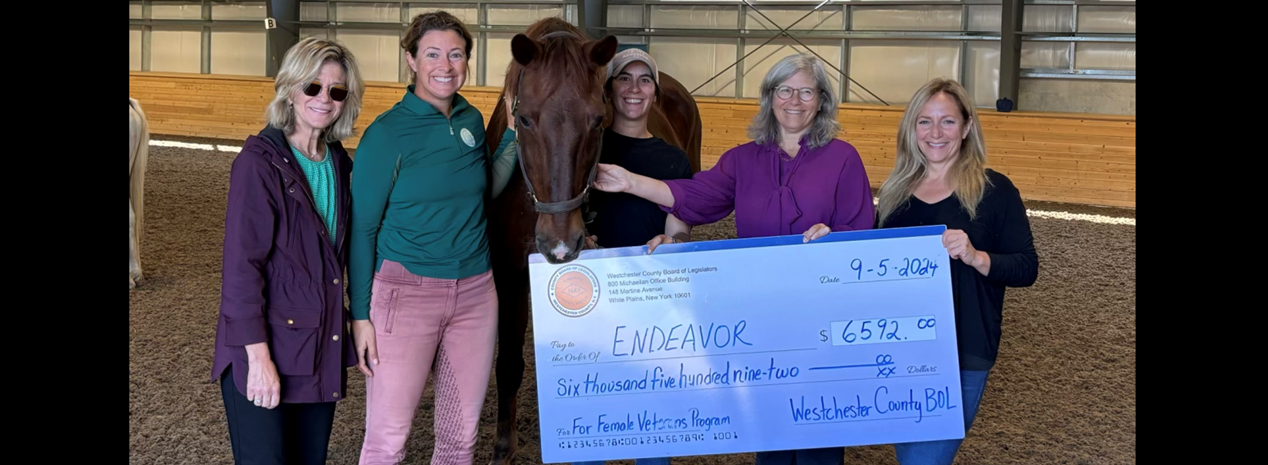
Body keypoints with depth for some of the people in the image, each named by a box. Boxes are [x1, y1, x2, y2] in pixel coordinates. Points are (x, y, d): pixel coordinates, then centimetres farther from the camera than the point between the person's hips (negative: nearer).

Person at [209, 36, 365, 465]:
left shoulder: (339, 163, 8)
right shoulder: (259, 161, -11)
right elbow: (241, 264, -15)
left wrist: (353, 322, 9)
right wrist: (258, 356, -18)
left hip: (323, 349, 6)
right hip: (263, 350, -6)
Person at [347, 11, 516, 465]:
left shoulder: (472, 120, 5)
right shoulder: (386, 133, -10)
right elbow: (362, 229, -6)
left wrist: (514, 133, 6)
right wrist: (360, 315, -9)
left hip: (475, 290, 5)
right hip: (405, 291, -5)